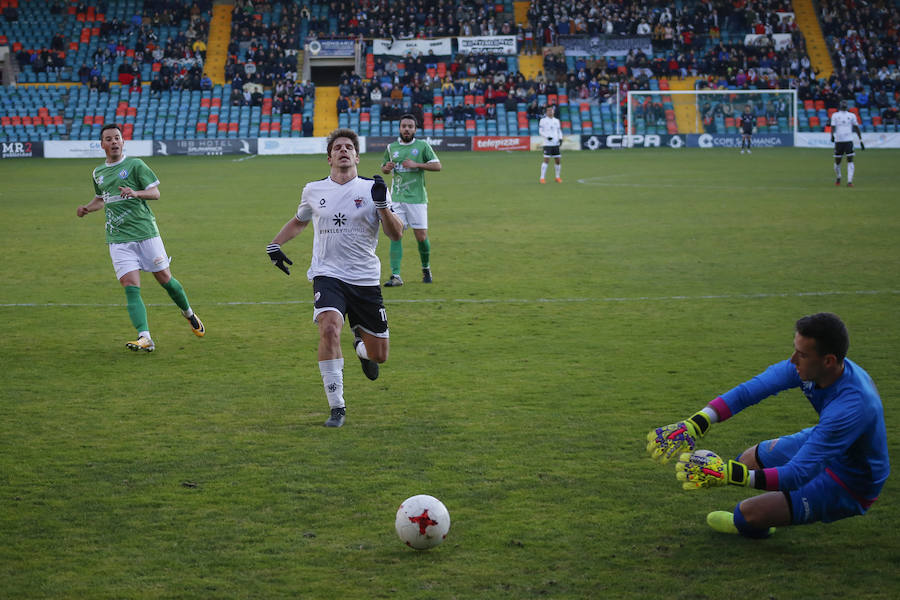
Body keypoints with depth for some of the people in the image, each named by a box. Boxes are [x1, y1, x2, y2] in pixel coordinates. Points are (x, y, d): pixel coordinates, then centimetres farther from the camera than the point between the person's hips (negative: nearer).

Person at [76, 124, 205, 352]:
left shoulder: (135, 165, 0)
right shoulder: (98, 173, 14)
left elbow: (155, 192, -3)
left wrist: (136, 193, -22)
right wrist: (87, 208, 11)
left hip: (145, 232, -3)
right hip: (118, 238, 3)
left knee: (164, 278, 5)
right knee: (131, 287, -12)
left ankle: (189, 314, 33)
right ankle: (145, 338, -20)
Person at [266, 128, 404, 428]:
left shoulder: (372, 189, 0)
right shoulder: (313, 190, 7)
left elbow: (396, 234, -6)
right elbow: (299, 221, 27)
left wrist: (382, 204, -22)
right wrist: (274, 244, 13)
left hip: (366, 279, 0)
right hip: (327, 276, 0)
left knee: (379, 356, 4)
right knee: (329, 328, -30)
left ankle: (360, 342, 44)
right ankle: (337, 407, -21)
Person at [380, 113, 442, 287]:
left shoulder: (423, 146, 2)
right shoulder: (391, 147, 10)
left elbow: (437, 165, -3)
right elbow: (384, 168, 22)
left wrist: (417, 164, -15)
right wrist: (387, 167, -2)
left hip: (417, 199, -2)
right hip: (396, 198, 2)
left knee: (421, 236, 0)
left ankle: (426, 269, 26)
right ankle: (396, 276, -10)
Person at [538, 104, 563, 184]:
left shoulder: (556, 120, 13)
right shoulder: (543, 120, 0)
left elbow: (559, 131, 18)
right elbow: (541, 132, -3)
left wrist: (560, 138, 0)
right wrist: (547, 137, -19)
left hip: (556, 144, 4)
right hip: (547, 143, -4)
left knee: (558, 160, 5)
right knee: (546, 160, -11)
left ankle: (558, 177, 19)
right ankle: (542, 178, -7)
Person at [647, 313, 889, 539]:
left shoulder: (851, 406, -40)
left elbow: (798, 475, -39)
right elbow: (751, 390, -18)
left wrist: (729, 474, -42)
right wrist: (695, 424, -27)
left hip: (851, 485, -8)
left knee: (749, 513, -13)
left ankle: (756, 528, 23)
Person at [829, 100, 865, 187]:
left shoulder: (852, 115, 10)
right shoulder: (835, 115, 9)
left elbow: (856, 128, 12)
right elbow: (832, 126, 0)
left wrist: (861, 140, 7)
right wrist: (832, 136, -21)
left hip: (849, 140, 0)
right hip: (838, 140, 0)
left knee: (850, 160, -12)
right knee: (837, 161, 6)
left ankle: (849, 181, -15)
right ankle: (838, 178, 30)